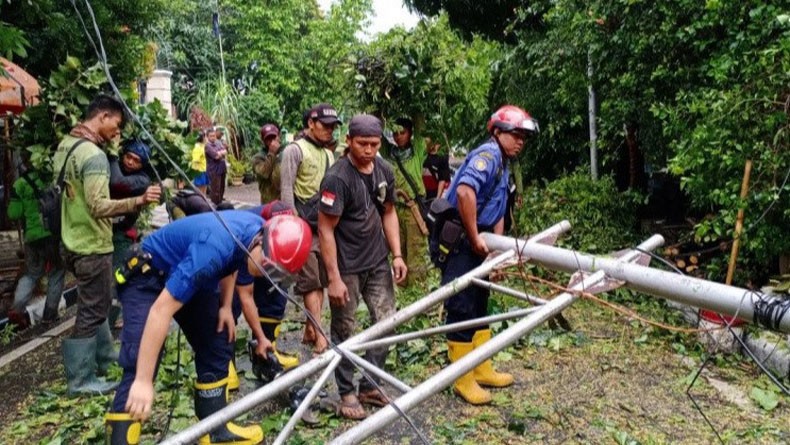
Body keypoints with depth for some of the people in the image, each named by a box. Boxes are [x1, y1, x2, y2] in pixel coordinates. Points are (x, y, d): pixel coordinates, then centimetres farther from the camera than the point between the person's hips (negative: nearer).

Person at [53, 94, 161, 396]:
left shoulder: (66, 144, 9)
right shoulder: (94, 154, -22)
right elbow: (98, 206, -29)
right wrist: (139, 201, -35)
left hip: (75, 240, 10)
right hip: (92, 245, -10)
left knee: (95, 305, 21)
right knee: (92, 310, 1)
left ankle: (104, 359, 35)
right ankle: (81, 380, 12)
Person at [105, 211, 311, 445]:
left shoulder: (257, 230, -15)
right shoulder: (215, 247, -40)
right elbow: (161, 310, -39)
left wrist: (225, 306, -2)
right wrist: (143, 381, -38)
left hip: (188, 276, 8)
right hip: (146, 277, -7)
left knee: (217, 346, 4)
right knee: (138, 367, -19)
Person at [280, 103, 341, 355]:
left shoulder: (328, 154, 18)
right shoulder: (295, 150, -5)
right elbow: (286, 190, -10)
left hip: (325, 226, 7)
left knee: (321, 281, 8)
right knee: (311, 282, -7)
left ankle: (310, 331, 18)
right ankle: (320, 337, -6)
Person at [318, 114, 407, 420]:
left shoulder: (384, 170, 1)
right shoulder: (338, 178, -18)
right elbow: (325, 230, -17)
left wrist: (396, 254, 4)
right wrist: (334, 278, -18)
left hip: (378, 262, 6)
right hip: (346, 267, -6)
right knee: (345, 330, 6)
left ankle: (369, 386, 23)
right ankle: (347, 394, 22)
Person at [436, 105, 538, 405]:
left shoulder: (502, 165, 17)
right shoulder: (488, 154, -15)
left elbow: (498, 214, 19)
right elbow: (465, 191, -33)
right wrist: (475, 238, -24)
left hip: (474, 245, 10)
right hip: (457, 243, -10)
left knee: (479, 306, 17)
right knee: (461, 309, -2)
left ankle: (482, 370, 31)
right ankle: (463, 380, 10)